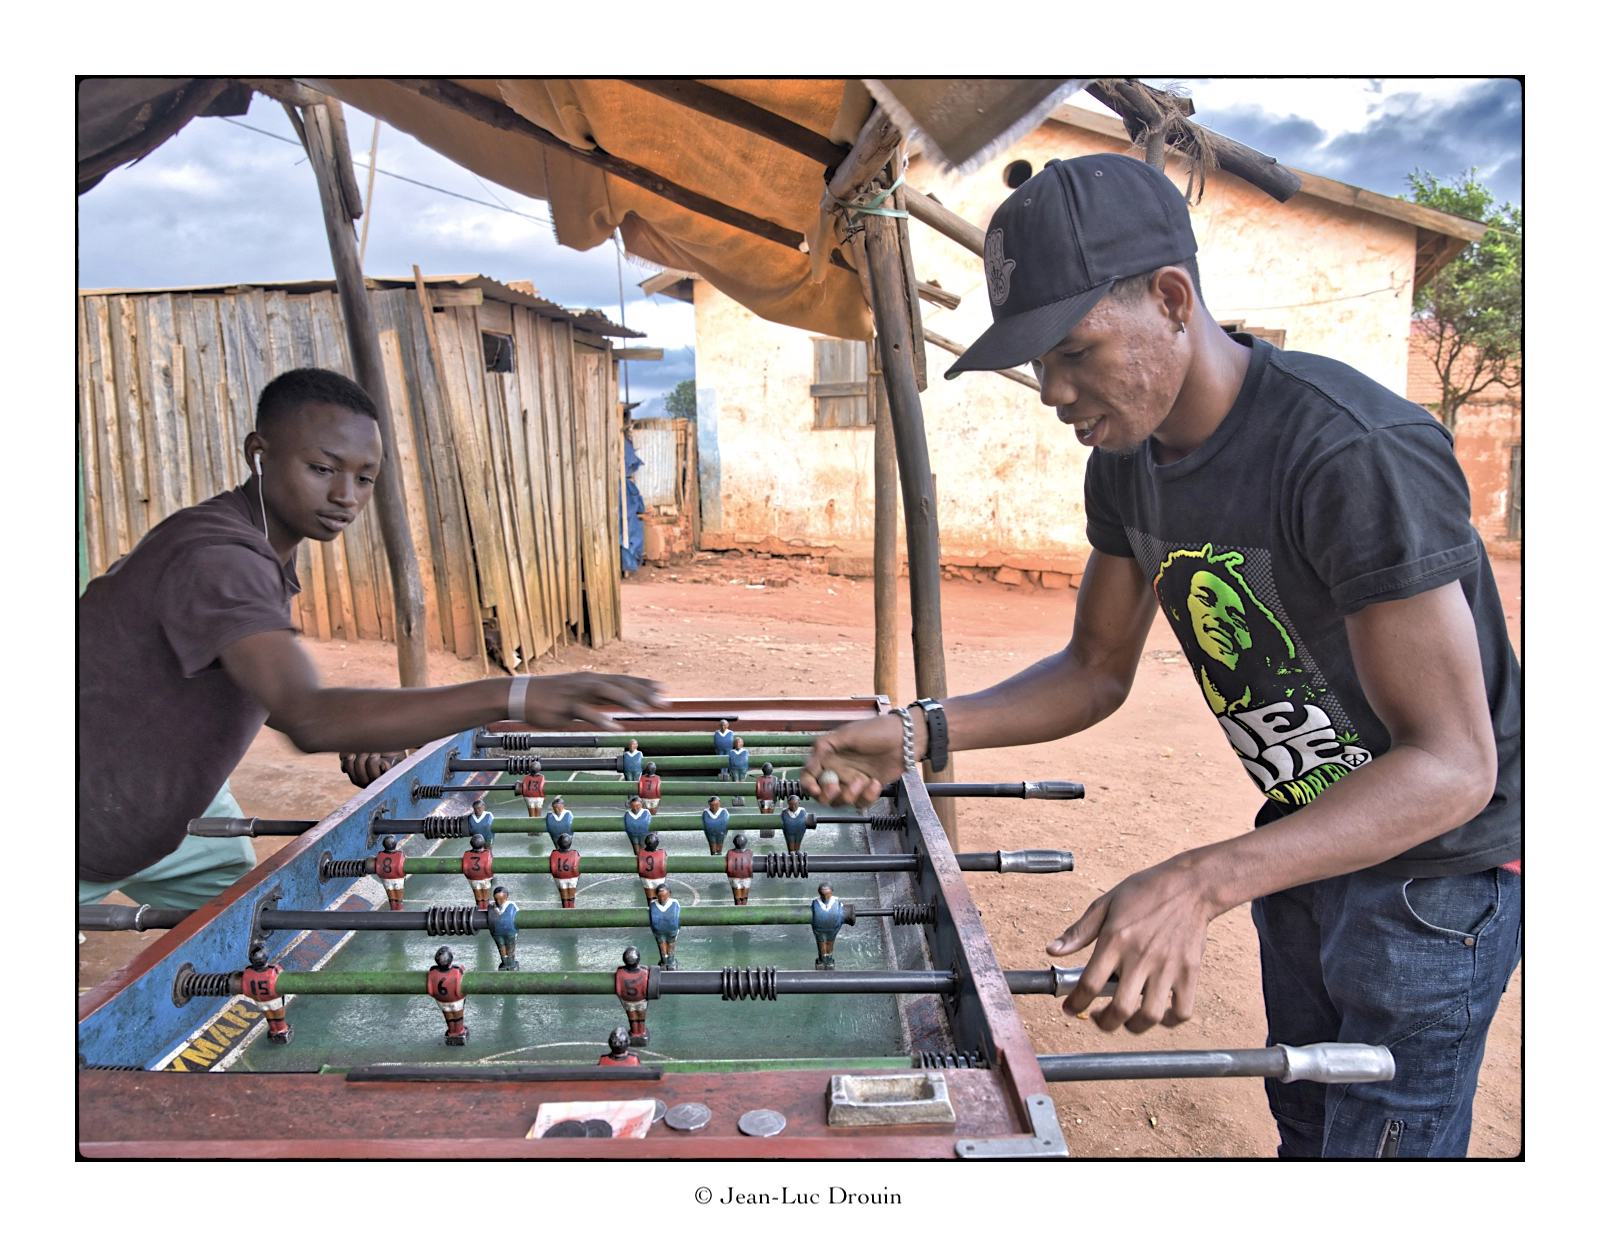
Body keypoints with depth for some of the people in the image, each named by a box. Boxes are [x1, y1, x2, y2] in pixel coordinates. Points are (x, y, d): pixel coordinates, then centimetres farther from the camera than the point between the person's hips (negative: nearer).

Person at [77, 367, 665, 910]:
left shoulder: (268, 551, -2)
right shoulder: (214, 557, -35)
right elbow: (308, 719, -50)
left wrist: (352, 737, -10)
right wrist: (513, 697, -59)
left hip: (174, 799, 9)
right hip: (92, 836, -9)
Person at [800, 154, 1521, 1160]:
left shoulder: (1356, 454, -32)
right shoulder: (1127, 459, -6)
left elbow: (1450, 764, -32)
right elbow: (1098, 670, 2)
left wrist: (1201, 884, -45)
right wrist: (925, 732, -12)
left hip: (1439, 861, -7)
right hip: (1310, 836, 7)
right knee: (1304, 1128, 24)